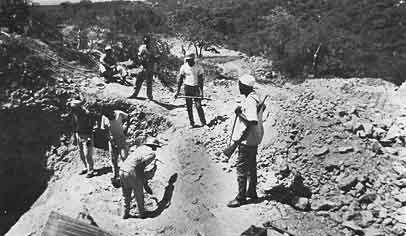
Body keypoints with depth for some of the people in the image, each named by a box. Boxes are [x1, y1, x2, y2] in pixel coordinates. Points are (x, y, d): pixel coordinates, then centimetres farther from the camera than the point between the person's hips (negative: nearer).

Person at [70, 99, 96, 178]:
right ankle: (86, 168, 29)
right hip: (78, 135, 7)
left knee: (87, 154, -4)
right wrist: (74, 136, 14)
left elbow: (90, 126, -15)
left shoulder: (86, 114, -18)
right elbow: (74, 126, 13)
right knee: (81, 154, 14)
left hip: (86, 136, -7)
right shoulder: (74, 114, 2)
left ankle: (90, 171, 6)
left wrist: (89, 138, -17)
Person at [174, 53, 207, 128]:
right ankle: (191, 123, 14)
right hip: (187, 87, 1)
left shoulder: (198, 67, -4)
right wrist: (178, 91, -2)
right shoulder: (184, 67, -1)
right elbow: (180, 80, 3)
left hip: (196, 88, -1)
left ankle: (203, 123, 2)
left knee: (198, 106, -7)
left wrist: (201, 91, -12)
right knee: (189, 107, 4)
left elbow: (200, 80, -3)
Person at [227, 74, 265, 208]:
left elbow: (252, 121, -31)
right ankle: (252, 192, 33)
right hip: (254, 138, 10)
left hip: (247, 140, -10)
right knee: (251, 165, 20)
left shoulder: (250, 101, -23)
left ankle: (241, 197, 9)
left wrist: (240, 113, -20)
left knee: (241, 167, -1)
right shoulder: (256, 97, 7)